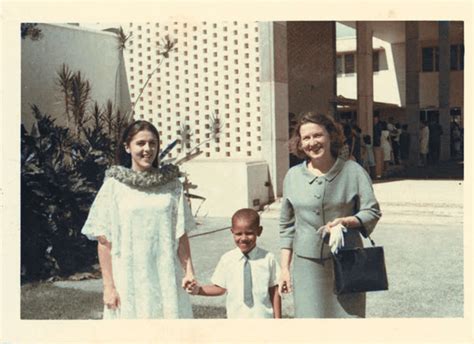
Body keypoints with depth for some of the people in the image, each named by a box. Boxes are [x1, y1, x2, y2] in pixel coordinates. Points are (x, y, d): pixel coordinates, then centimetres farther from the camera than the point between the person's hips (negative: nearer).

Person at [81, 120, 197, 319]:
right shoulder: (114, 185, -2)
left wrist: (189, 270, -4)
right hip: (128, 280, -2)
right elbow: (104, 240, -2)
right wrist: (108, 286, -5)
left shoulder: (171, 183, 5)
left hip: (166, 279, 2)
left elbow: (181, 234, 6)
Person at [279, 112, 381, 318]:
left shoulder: (352, 171, -1)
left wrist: (346, 221, -18)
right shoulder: (293, 176, 6)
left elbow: (372, 212, 1)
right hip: (307, 264, 1)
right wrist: (284, 268, 8)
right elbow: (287, 225, 11)